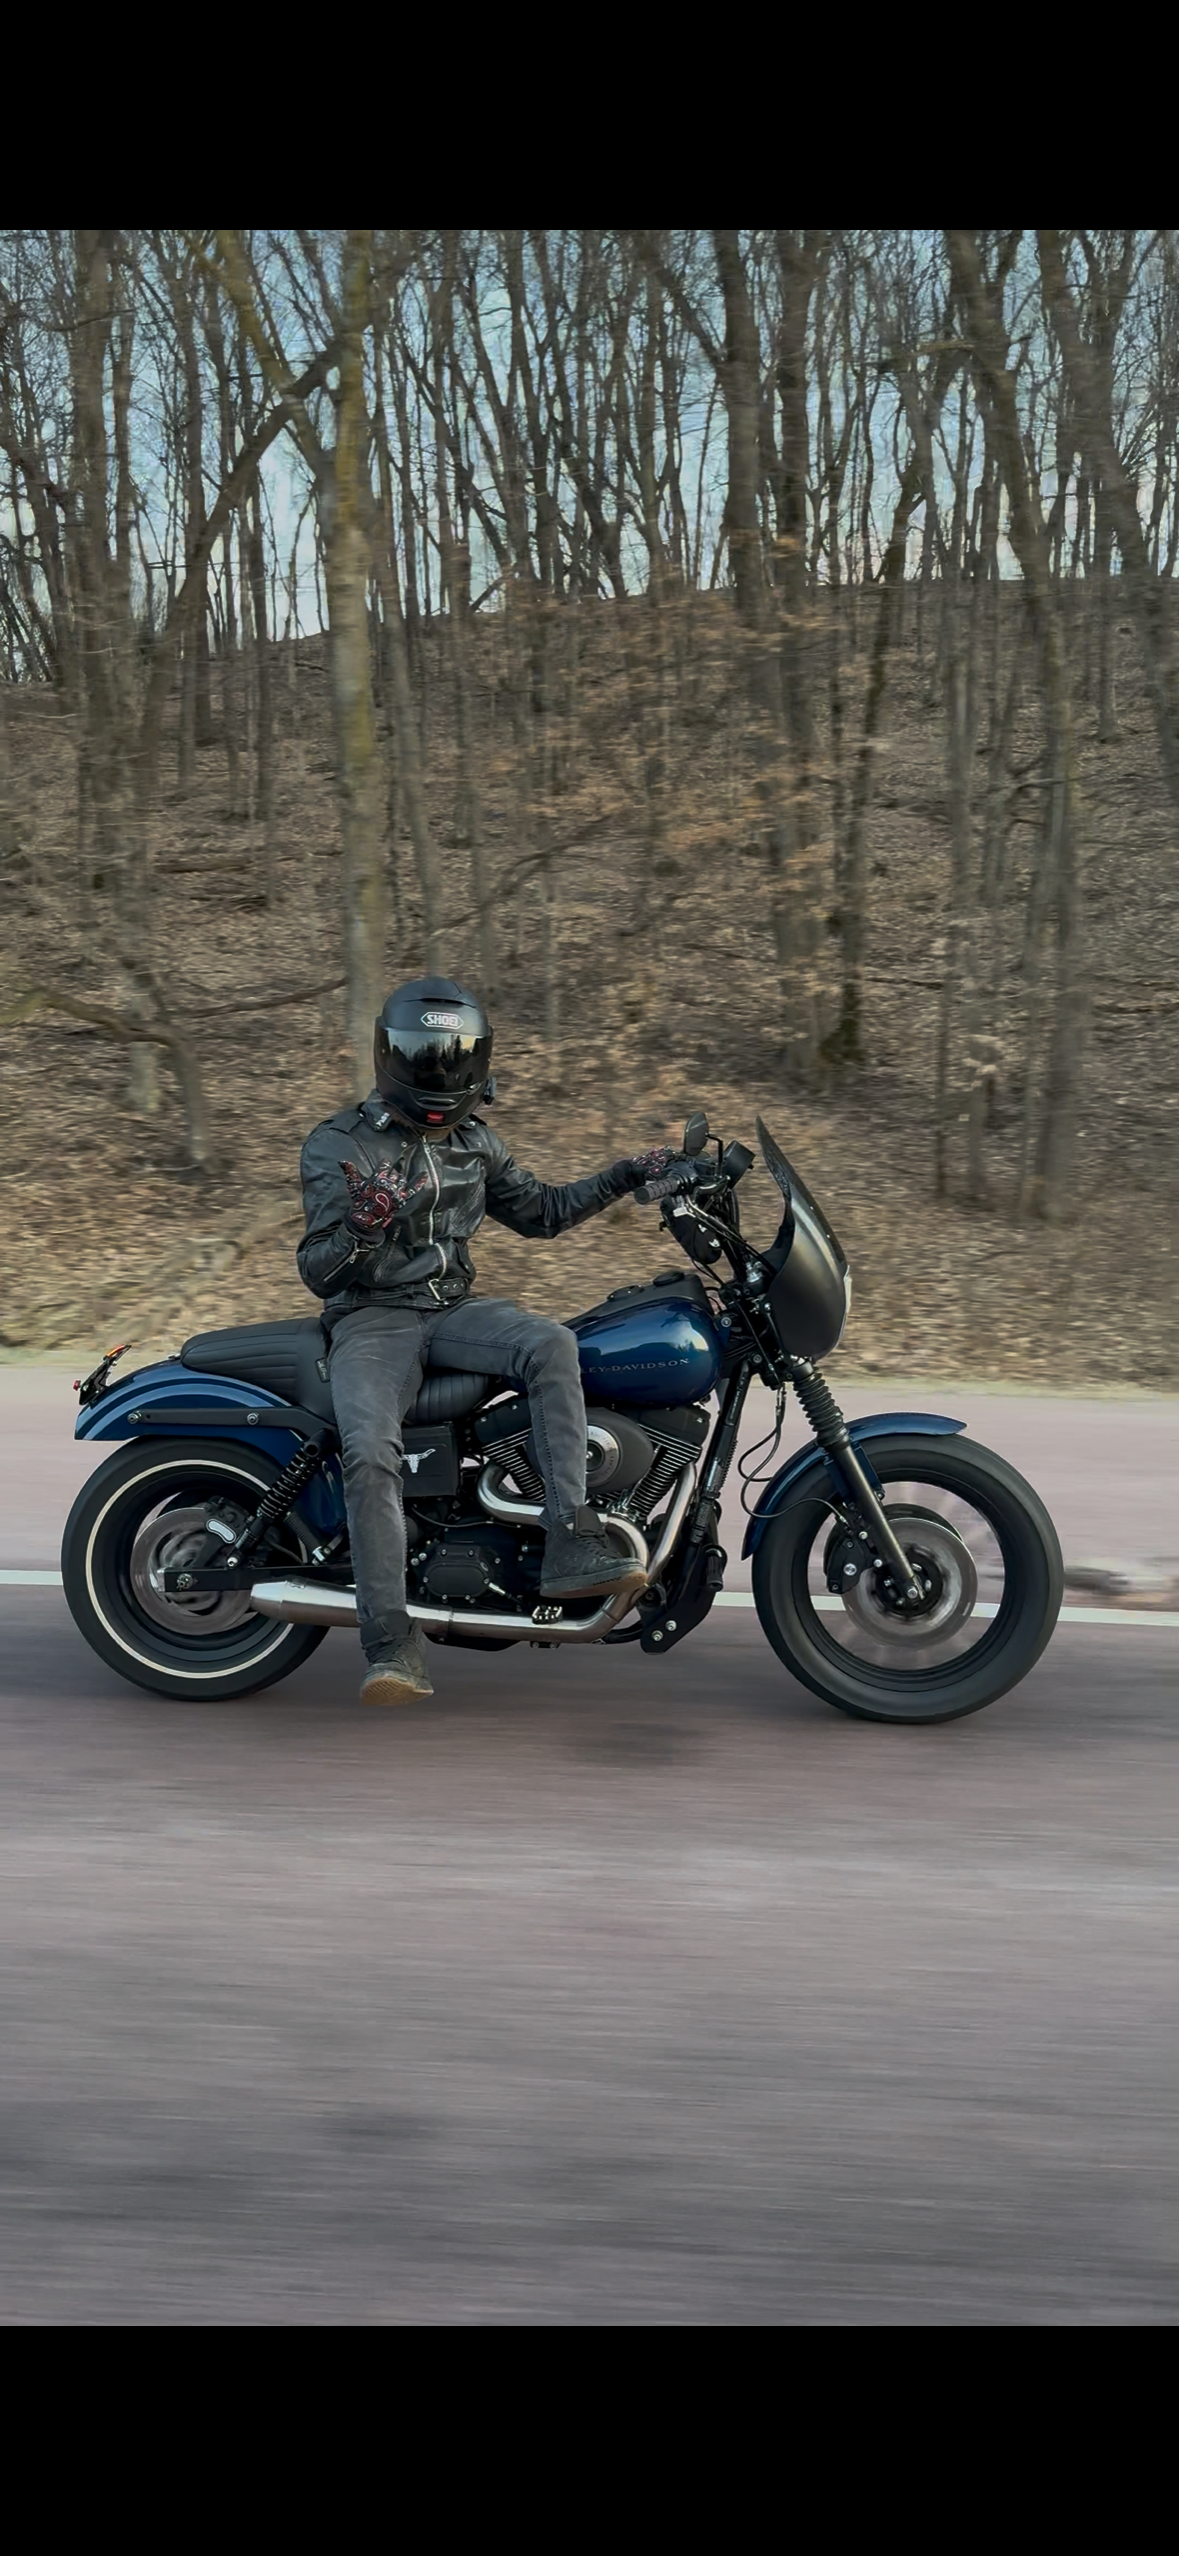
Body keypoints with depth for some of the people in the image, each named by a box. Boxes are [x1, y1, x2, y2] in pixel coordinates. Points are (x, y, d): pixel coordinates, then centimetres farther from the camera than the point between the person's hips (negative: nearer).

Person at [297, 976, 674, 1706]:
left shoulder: (475, 1141, 12)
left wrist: (626, 1175, 14)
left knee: (550, 1343, -29)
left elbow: (539, 1209, 24)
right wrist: (358, 1232, -29)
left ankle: (571, 1543, -32)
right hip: (372, 1319, -4)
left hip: (454, 1309, 4)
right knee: (371, 1452, -31)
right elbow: (317, 1272, -7)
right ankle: (393, 1642, -27)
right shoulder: (339, 1145, -4)